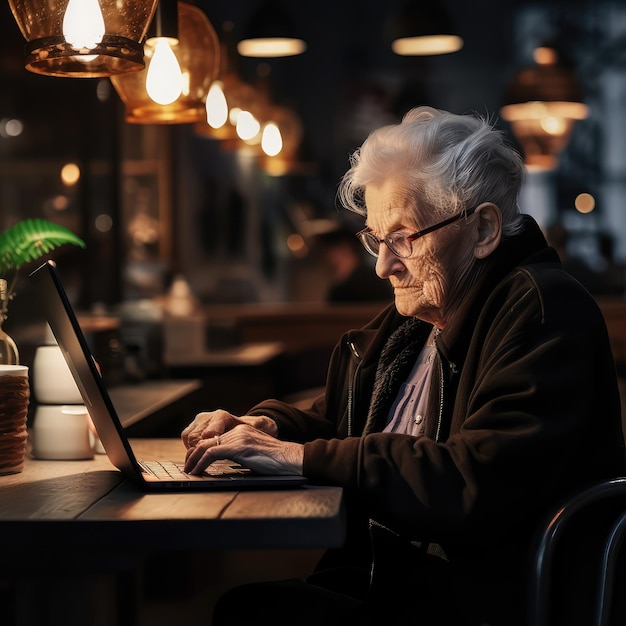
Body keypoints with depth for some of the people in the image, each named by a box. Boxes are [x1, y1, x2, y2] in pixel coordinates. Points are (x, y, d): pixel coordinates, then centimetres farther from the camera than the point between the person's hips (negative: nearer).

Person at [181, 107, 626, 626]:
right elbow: (334, 419, 26)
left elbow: (481, 481, -26)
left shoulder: (543, 311, -14)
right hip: (373, 583, 9)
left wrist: (300, 456, -21)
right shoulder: (415, 319, 14)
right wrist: (264, 427, 2)